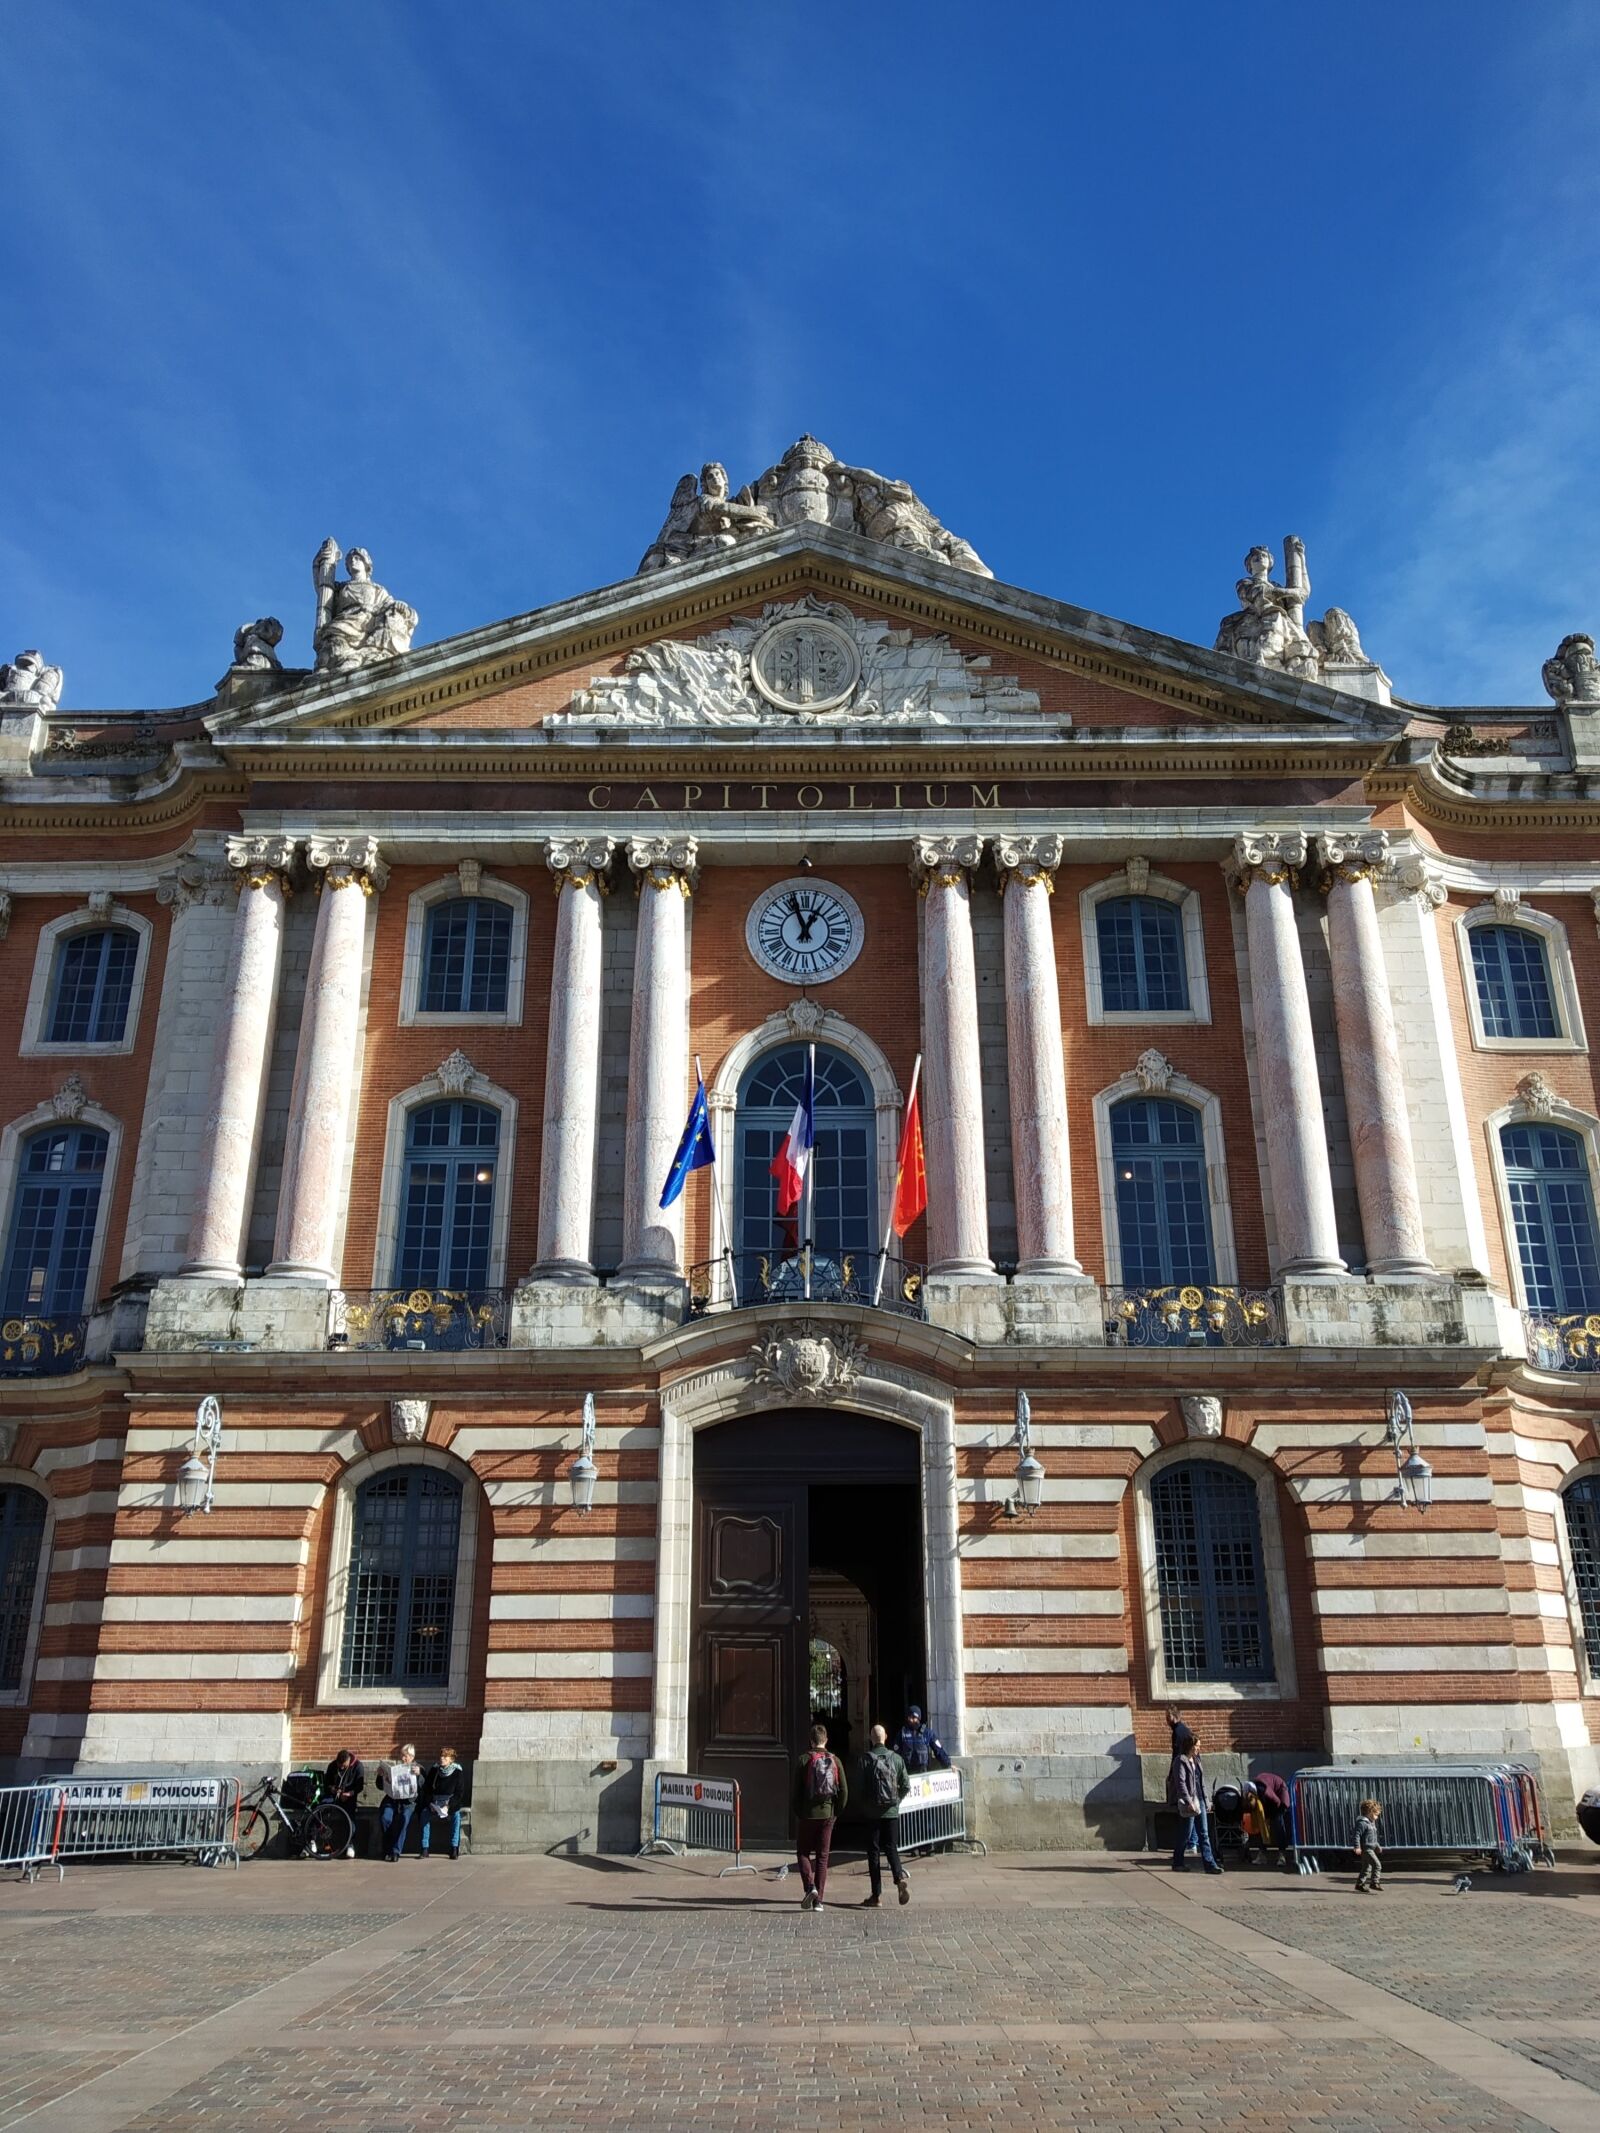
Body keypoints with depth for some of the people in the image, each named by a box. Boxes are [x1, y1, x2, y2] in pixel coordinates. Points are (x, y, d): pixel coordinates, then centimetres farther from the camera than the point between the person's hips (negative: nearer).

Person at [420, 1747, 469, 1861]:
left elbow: (459, 1793, -10)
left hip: (451, 1802, -2)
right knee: (425, 1813, -27)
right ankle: (424, 1848, -26)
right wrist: (430, 1804, -17)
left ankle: (454, 1848, -29)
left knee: (456, 1814, -32)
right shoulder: (434, 1770, -1)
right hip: (435, 1801, 2)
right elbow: (426, 1789, 0)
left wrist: (448, 1806, -24)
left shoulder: (458, 1772, -8)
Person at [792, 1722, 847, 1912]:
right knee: (822, 1856, 10)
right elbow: (844, 1791, 0)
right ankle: (818, 1900, 7)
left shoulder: (804, 1760, -7)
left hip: (807, 1814, -3)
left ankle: (810, 1887, -11)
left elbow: (797, 1790, -7)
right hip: (828, 1814, 3)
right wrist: (836, 1813, 10)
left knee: (803, 1852, 11)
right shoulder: (835, 1760, 2)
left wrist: (797, 1813, 4)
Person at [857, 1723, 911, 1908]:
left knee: (873, 1851, 6)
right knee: (891, 1847, 13)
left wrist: (864, 1805, 8)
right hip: (891, 1811, 2)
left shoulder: (865, 1759, -8)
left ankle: (877, 1895, 6)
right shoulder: (896, 1758, 0)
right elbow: (906, 1785, 2)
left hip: (871, 1812, -2)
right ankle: (900, 1878, -13)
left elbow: (860, 1786, -10)